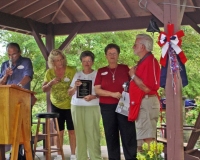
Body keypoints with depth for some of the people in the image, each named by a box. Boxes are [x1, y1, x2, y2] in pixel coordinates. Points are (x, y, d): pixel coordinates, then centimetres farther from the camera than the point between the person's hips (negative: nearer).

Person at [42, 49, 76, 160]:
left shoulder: (72, 71, -11)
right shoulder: (49, 73, -3)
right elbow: (44, 89, 1)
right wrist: (51, 82, -18)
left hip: (70, 105, -2)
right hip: (56, 105, 2)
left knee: (72, 130, 2)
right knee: (59, 131, 9)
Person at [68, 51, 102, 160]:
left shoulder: (97, 74, 4)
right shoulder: (77, 75, 13)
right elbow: (70, 93, 14)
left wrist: (93, 96, -17)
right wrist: (75, 87, -6)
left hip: (92, 107, -3)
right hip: (77, 107, 3)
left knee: (93, 133, -10)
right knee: (79, 133, 0)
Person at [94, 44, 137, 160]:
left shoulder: (125, 68, 6)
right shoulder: (101, 71, 8)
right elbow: (97, 90, 0)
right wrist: (112, 94, -13)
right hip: (107, 107, 1)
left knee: (128, 134, -3)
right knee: (111, 136, 6)